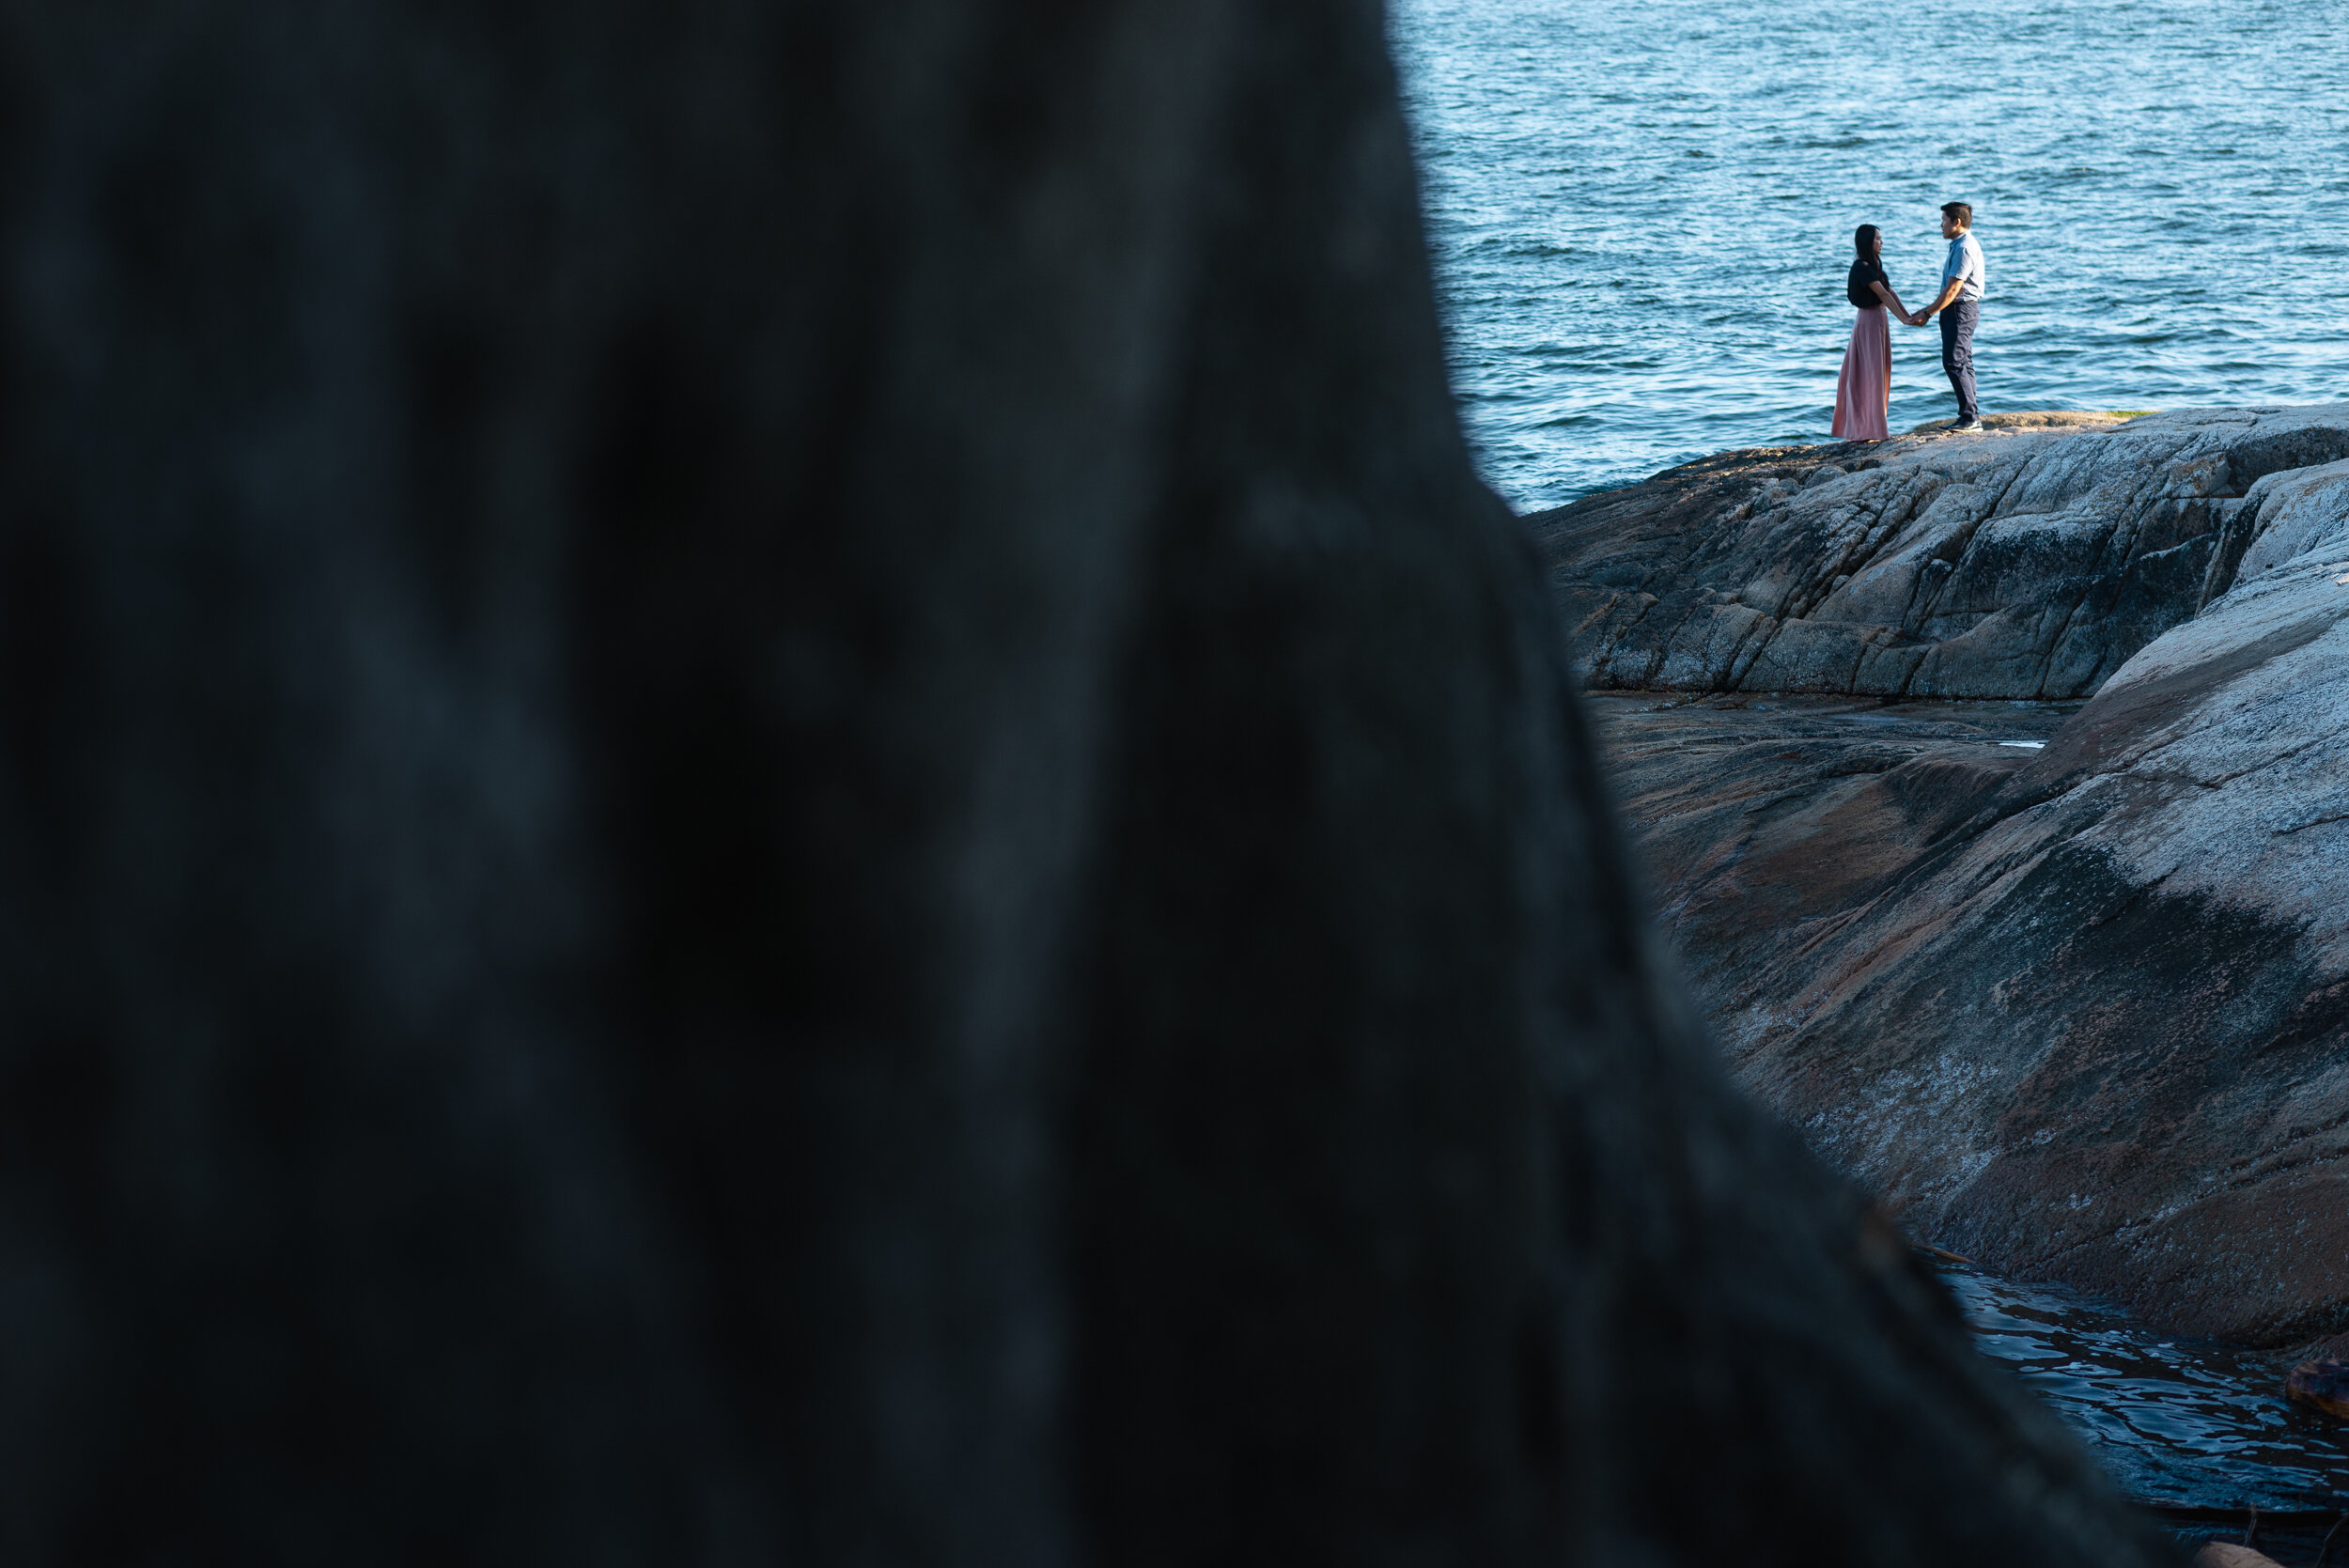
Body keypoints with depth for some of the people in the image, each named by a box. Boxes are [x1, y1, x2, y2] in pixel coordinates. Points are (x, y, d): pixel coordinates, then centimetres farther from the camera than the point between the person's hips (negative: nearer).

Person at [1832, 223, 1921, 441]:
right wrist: (1904, 320, -23)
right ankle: (1868, 429, -2)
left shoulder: (1875, 265, 13)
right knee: (1869, 374, -6)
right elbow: (1883, 295, -21)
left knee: (1878, 373, 13)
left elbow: (1891, 293, 9)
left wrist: (1909, 315, 1)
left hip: (1879, 321, 10)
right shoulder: (1861, 267, -17)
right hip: (1869, 321, -10)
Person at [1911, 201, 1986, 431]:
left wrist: (1928, 314, -15)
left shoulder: (1964, 248, -16)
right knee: (1963, 363, 11)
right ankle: (1972, 417, 12)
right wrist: (1929, 309, 19)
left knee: (1954, 362, -12)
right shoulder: (1959, 246, 17)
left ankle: (1970, 416, -12)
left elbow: (1952, 289, -20)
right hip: (1960, 309, 11)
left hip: (1961, 309, -11)